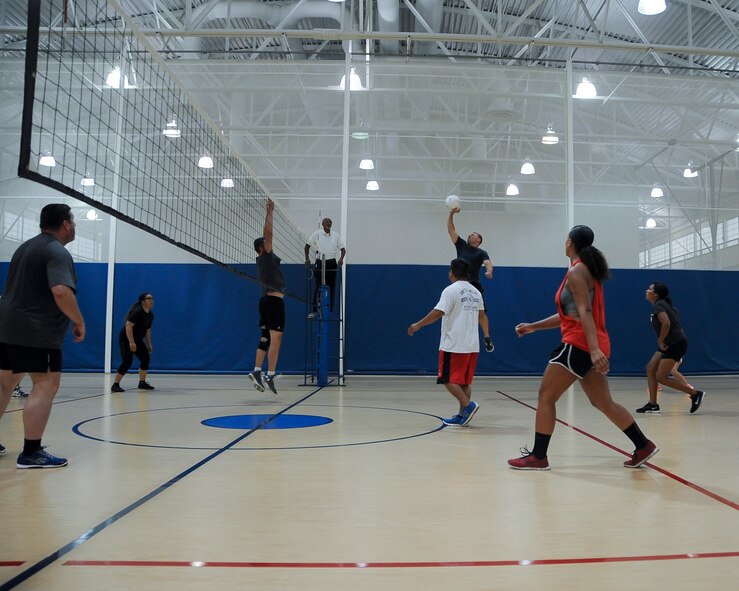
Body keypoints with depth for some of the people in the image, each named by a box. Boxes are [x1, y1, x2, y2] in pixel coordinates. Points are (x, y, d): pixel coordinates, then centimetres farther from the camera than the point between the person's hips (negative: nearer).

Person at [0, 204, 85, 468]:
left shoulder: (26, 247, 18)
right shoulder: (58, 252, -13)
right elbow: (61, 291, -28)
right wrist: (79, 321, -17)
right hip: (36, 332, -10)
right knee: (45, 387, -7)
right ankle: (31, 453, -8)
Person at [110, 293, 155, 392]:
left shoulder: (150, 315, 5)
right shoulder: (137, 312, -21)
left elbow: (147, 330, 14)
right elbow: (128, 326, -27)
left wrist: (149, 345, 13)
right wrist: (131, 342, -31)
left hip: (137, 340, 9)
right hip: (126, 339, -9)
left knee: (146, 359, 7)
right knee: (127, 362, -16)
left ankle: (142, 383, 18)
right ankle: (115, 385, -11)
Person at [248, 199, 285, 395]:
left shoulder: (264, 259, 16)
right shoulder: (265, 256, -6)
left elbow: (266, 235, 24)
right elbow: (268, 233, -13)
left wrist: (269, 213, 25)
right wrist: (270, 213, -7)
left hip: (267, 300, 10)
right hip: (274, 300, -10)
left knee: (265, 338, 11)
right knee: (275, 338, -10)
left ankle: (256, 371, 11)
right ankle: (270, 376, -13)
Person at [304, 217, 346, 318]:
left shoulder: (336, 235, 4)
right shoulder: (317, 234, 0)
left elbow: (343, 249, 6)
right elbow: (307, 246, 8)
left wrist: (341, 259, -12)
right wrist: (307, 258, -4)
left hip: (332, 263, 2)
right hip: (320, 263, -2)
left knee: (331, 287, 5)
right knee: (318, 286, -7)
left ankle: (330, 311, 12)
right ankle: (314, 310, -6)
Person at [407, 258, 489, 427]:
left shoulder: (451, 290, -11)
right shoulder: (476, 292, 12)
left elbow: (438, 312, -20)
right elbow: (481, 315, 23)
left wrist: (418, 325, -10)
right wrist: (486, 335, 41)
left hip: (453, 345, -7)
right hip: (471, 345, 7)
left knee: (448, 379, 1)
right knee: (465, 381, 11)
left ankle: (468, 405, -11)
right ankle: (462, 416, 13)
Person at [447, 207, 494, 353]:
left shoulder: (481, 253, 5)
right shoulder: (461, 245, 14)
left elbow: (488, 262, -15)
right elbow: (451, 229, 9)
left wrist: (489, 271, -37)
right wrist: (451, 214, -3)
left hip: (474, 286, -3)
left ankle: (487, 339, 3)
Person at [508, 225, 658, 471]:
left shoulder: (576, 272, -9)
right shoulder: (586, 270, 20)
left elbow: (584, 312, -21)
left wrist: (593, 348, -30)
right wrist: (533, 326, 23)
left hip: (579, 345, -10)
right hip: (592, 347, 10)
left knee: (546, 397, -3)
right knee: (604, 403, 16)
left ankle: (538, 456, 0)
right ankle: (643, 446, 20)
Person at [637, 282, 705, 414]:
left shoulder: (658, 305, -13)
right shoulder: (664, 304, 17)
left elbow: (666, 324, -28)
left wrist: (660, 341, -17)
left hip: (675, 344, -10)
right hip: (670, 344, 10)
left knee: (661, 377, -7)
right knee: (650, 368, 7)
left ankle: (695, 394, 2)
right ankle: (653, 404, 8)